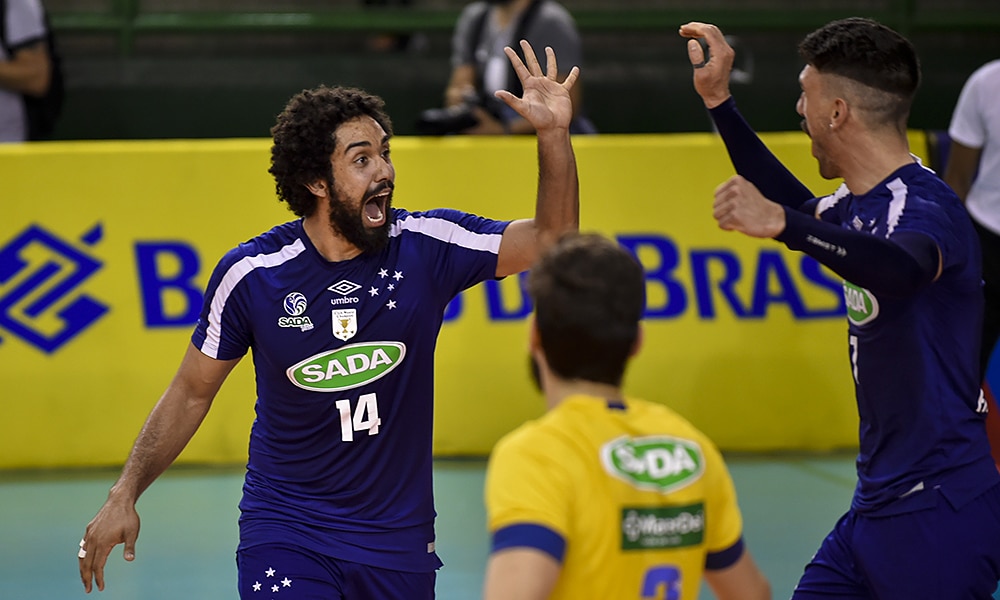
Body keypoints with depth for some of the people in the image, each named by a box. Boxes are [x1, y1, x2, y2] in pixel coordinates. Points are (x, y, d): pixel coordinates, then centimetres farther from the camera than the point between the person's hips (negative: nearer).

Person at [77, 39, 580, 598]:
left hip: (399, 538, 2)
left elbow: (550, 238, -6)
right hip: (284, 532, -2)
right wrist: (124, 496, -4)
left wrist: (554, 134, -22)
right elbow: (191, 393, 2)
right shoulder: (250, 274, -10)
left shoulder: (425, 245, -7)